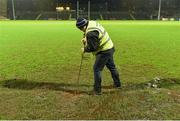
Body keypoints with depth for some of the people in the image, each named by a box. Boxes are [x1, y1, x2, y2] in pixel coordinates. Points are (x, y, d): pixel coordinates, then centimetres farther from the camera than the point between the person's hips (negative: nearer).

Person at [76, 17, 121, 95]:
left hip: (104, 52, -10)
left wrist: (84, 49, -7)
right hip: (110, 48, 10)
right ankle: (117, 84, 39)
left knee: (97, 69, -3)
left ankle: (97, 90, 4)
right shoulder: (92, 23, 2)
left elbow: (92, 47, -24)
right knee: (111, 67, 22)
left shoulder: (90, 33, -28)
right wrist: (85, 39, 6)